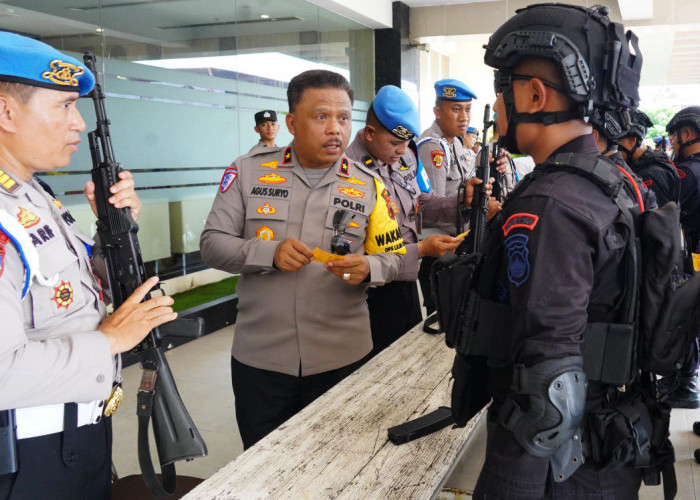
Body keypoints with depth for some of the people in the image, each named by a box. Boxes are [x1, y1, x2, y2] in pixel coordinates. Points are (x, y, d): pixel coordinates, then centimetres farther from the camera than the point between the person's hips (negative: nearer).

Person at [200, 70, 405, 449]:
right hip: (259, 358, 0)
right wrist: (269, 254, -18)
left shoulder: (368, 186, 3)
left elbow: (392, 257, 6)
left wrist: (367, 269, -16)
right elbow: (212, 243, -2)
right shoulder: (248, 172, 0)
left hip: (342, 360, 1)